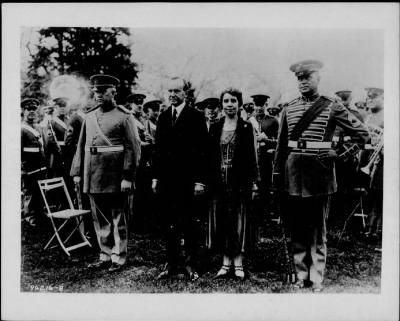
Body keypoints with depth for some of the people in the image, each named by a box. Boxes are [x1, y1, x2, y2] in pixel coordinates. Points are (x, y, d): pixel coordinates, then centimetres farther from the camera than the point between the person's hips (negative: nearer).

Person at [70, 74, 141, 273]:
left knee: (118, 219, 6)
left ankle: (118, 258, 17)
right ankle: (105, 256, 26)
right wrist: (77, 172, 8)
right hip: (93, 178, 6)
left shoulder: (124, 117, -5)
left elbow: (133, 149, -9)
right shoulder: (89, 117, 12)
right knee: (100, 219, 13)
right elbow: (81, 146, 14)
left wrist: (128, 177, -14)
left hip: (115, 178, -5)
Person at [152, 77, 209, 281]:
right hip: (166, 179, 4)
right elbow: (158, 148, 14)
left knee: (188, 223, 3)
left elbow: (202, 150, -6)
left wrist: (200, 180, -11)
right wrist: (155, 176, 10)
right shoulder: (163, 117, 13)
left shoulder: (196, 117, -2)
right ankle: (171, 264, 17)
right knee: (169, 224, 8)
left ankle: (191, 264, 14)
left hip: (187, 180, -4)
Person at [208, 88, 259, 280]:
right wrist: (209, 180, 4)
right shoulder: (215, 128, 9)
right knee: (222, 221, 7)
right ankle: (226, 262, 17)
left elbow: (251, 155, -2)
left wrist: (253, 180, -7)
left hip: (240, 181, -3)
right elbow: (210, 156, 8)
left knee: (239, 221, 2)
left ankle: (238, 263, 12)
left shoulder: (246, 127, 1)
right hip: (220, 181, 3)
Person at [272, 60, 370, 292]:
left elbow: (362, 134, 1)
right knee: (297, 230, 9)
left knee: (318, 231, 5)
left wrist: (337, 153, -3)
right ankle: (302, 276, 23)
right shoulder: (289, 109, 9)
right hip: (293, 177, 3)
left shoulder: (331, 107, 0)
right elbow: (282, 147, 9)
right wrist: (277, 176, 6)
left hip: (319, 176, -3)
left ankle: (316, 280, 15)